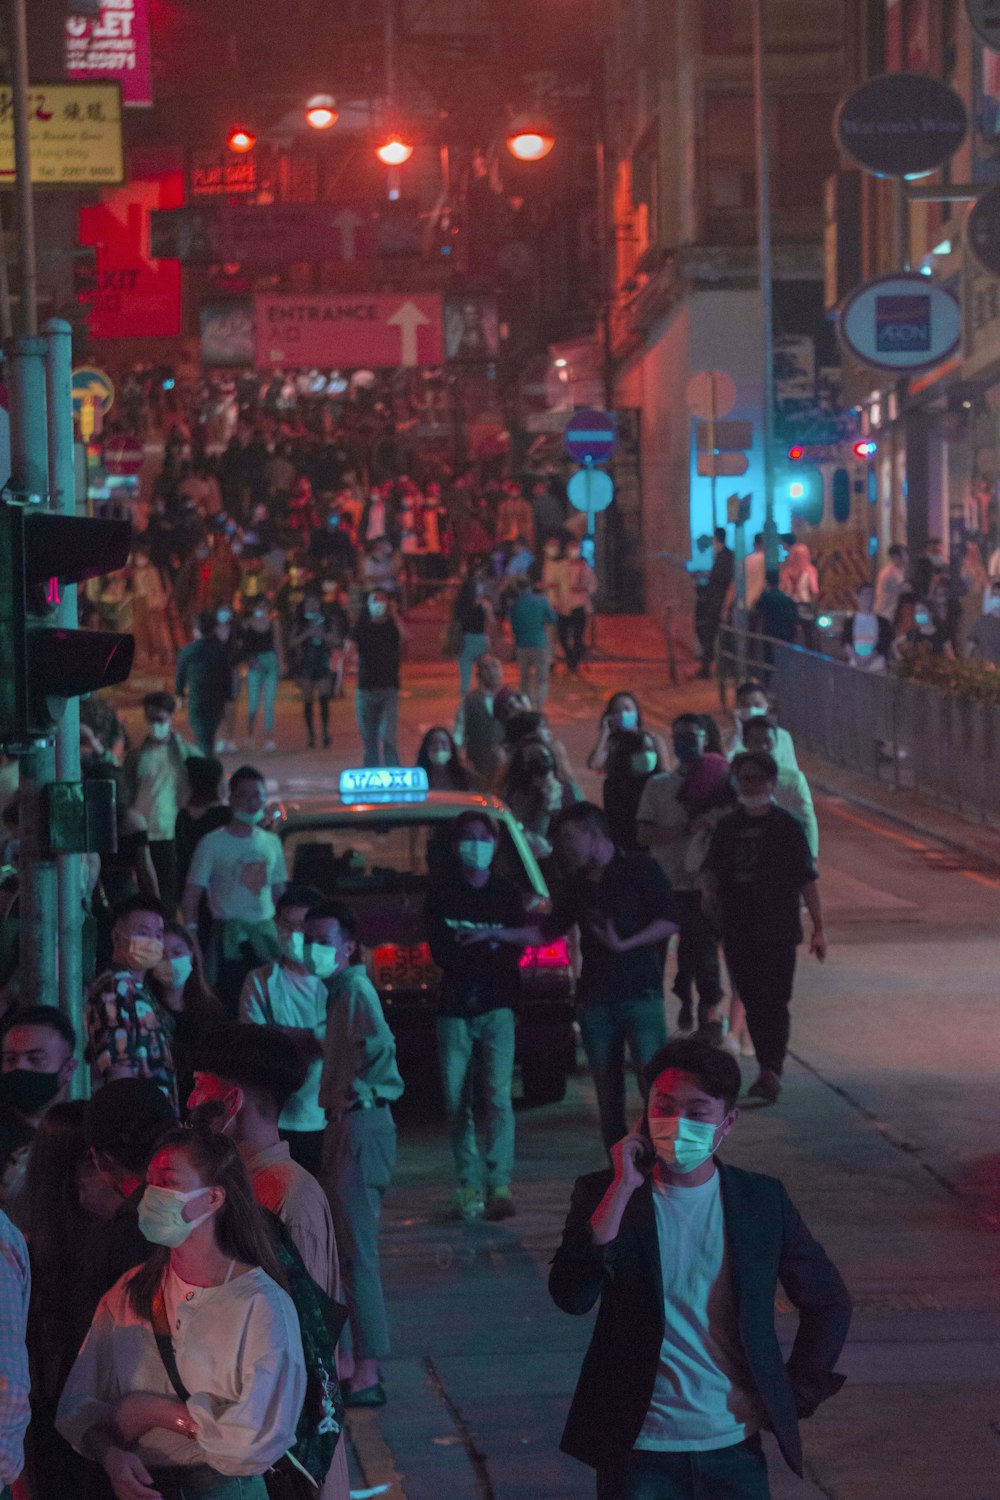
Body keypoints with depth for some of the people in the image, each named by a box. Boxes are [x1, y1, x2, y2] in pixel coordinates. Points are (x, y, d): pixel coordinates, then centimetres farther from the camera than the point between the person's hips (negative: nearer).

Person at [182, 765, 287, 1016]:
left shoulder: (271, 842, 12)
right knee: (229, 1005, -5)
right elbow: (192, 894, -4)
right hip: (229, 936, -4)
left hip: (266, 932, 4)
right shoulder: (213, 843, -3)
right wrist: (191, 931, -14)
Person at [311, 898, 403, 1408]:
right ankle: (345, 1363, 26)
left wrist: (354, 1095, -17)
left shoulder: (355, 988, -14)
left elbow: (380, 1045, -28)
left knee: (355, 1250, -9)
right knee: (335, 1246, 17)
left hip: (360, 1125, -11)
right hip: (345, 1126, 11)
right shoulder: (340, 991, 17)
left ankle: (367, 1376, -7)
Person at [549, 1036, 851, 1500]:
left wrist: (794, 1397, 7)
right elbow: (570, 1296, -18)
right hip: (638, 1449, -1)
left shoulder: (762, 1199, 2)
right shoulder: (603, 1194, -2)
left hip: (734, 1446, 2)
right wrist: (621, 1190, -18)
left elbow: (828, 1302, 13)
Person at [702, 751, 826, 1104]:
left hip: (779, 931, -4)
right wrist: (709, 890, -12)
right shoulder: (728, 827, 11)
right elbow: (710, 867, 12)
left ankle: (772, 1072, -15)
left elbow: (807, 878, -1)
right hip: (738, 931, 4)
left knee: (775, 1003, -10)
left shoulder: (788, 826, -1)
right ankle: (769, 1072, 17)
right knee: (753, 1002, 7)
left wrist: (818, 927, -2)